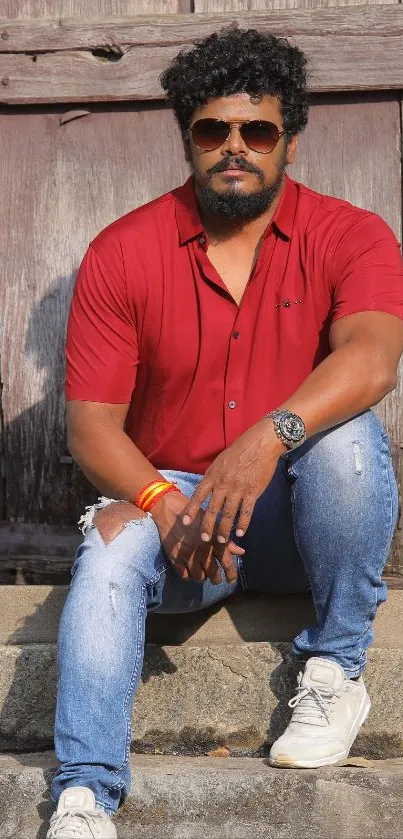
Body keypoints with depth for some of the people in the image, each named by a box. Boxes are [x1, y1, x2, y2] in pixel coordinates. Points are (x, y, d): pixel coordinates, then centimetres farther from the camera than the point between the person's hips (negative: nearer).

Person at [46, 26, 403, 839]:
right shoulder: (123, 253, -4)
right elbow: (92, 423, -8)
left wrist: (270, 436, -45)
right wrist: (159, 502, -28)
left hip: (302, 516, 0)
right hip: (170, 507, 0)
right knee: (109, 554, -31)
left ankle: (337, 668, -13)